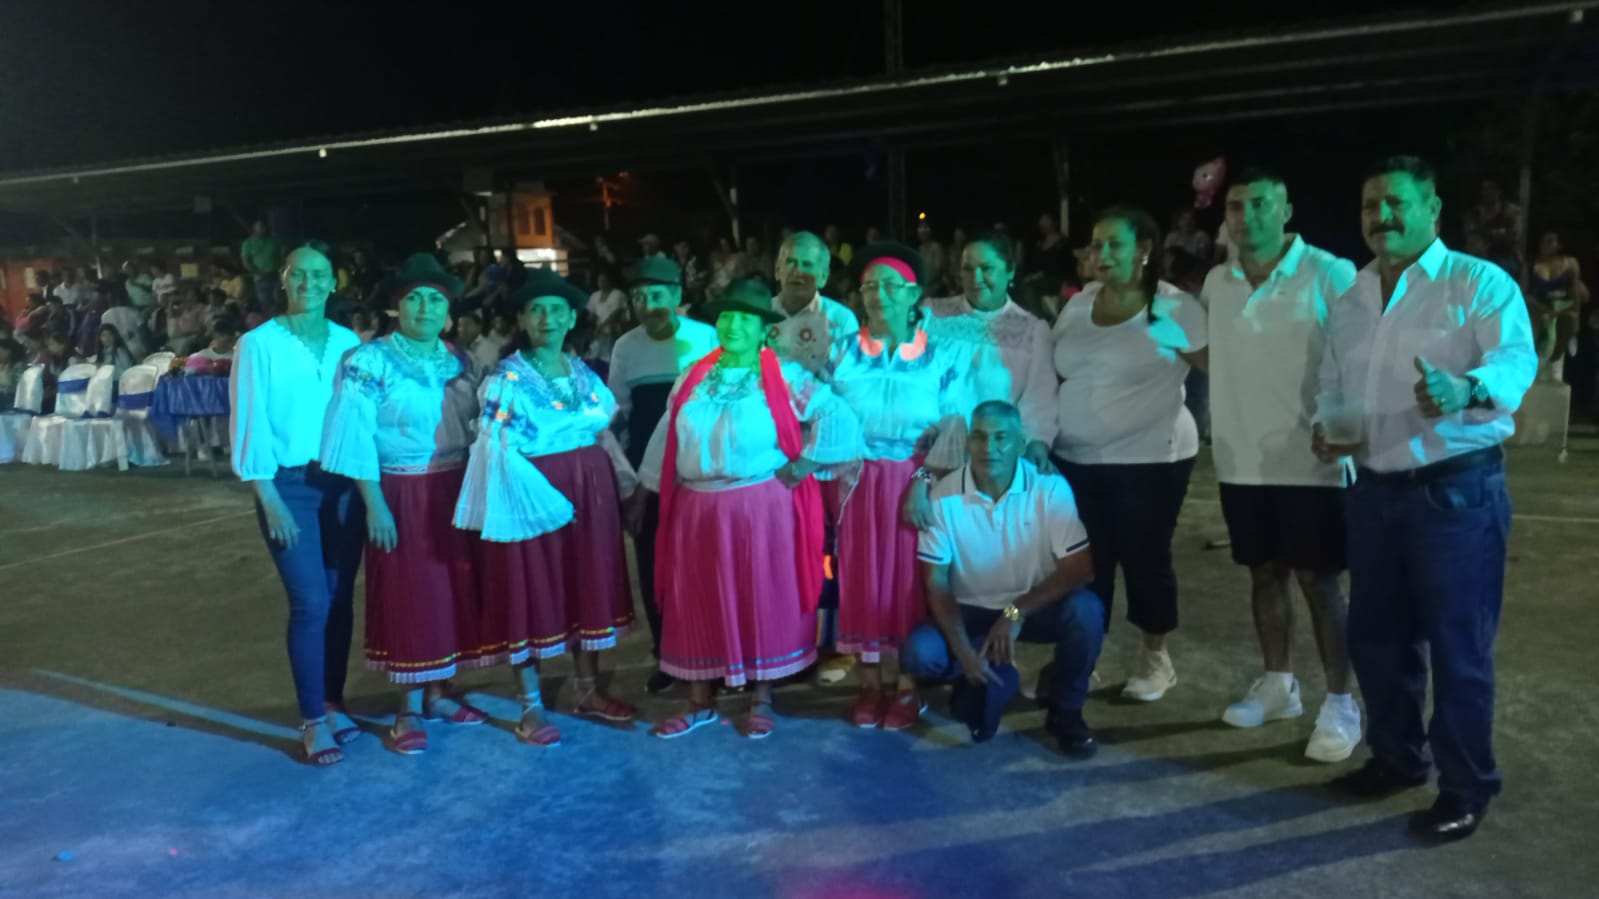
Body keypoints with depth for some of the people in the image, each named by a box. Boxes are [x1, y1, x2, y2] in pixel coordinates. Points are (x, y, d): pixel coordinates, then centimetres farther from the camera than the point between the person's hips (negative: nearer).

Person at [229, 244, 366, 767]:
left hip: (343, 483, 3)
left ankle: (333, 703, 24)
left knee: (340, 599, 8)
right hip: (288, 485, -3)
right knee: (310, 603, -5)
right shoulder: (259, 344, -4)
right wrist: (268, 497, -10)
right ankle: (313, 720, 9)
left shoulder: (349, 343, 5)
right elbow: (249, 424, -5)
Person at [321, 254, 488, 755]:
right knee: (407, 594, 2)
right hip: (402, 493, -5)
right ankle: (409, 709, 14)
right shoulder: (369, 362, -9)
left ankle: (438, 693, 26)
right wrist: (374, 504, -18)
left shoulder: (458, 361, 9)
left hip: (455, 490, 5)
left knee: (454, 589, 10)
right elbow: (354, 437, -13)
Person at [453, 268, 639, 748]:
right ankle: (530, 707, 12)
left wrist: (625, 479, 6)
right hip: (531, 492, -5)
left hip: (590, 489, 6)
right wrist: (544, 494, -20)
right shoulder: (506, 377, -6)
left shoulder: (584, 372, 11)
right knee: (532, 590, 1)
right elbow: (496, 448, -12)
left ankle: (588, 690, 25)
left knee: (588, 584, 11)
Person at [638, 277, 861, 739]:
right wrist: (651, 492, 12)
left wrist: (800, 467, -13)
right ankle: (699, 703, 23)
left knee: (764, 599, 5)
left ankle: (762, 701, 21)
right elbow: (666, 440, 13)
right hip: (696, 508, 4)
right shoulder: (692, 378, 10)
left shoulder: (784, 377, -4)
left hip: (762, 508, -4)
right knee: (698, 602, 9)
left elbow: (838, 418, -13)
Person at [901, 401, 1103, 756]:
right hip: (970, 610, 0)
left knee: (1086, 610, -31)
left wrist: (1017, 612, -28)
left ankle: (1065, 712, -4)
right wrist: (964, 651, -22)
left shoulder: (1050, 488, -18)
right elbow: (936, 582, -12)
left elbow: (1080, 568, -20)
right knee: (919, 654, -26)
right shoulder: (944, 496, -16)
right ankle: (992, 679, 7)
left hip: (1035, 606, 0)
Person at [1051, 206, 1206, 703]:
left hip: (1149, 459, -4)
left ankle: (1155, 658, 23)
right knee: (1086, 561, 8)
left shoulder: (1174, 308, -8)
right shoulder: (1077, 306, 8)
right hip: (1076, 459, 4)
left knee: (1144, 557, 4)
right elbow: (1055, 374, 15)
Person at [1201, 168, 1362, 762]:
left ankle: (1339, 704, 14)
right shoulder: (1216, 283, 7)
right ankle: (1277, 684, 29)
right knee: (1264, 573, 14)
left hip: (1309, 459, -5)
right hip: (1242, 459, 5)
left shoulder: (1330, 275, -10)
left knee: (1317, 581, 1)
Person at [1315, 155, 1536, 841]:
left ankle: (1467, 787, 19)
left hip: (1457, 492, -6)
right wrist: (1327, 425, -3)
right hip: (1374, 491, 6)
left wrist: (1466, 391, -44)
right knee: (1376, 636, 15)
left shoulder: (1481, 283, -7)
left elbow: (1517, 358, -23)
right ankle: (1397, 757, 34)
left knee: (1458, 646, 2)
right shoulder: (1350, 300, 11)